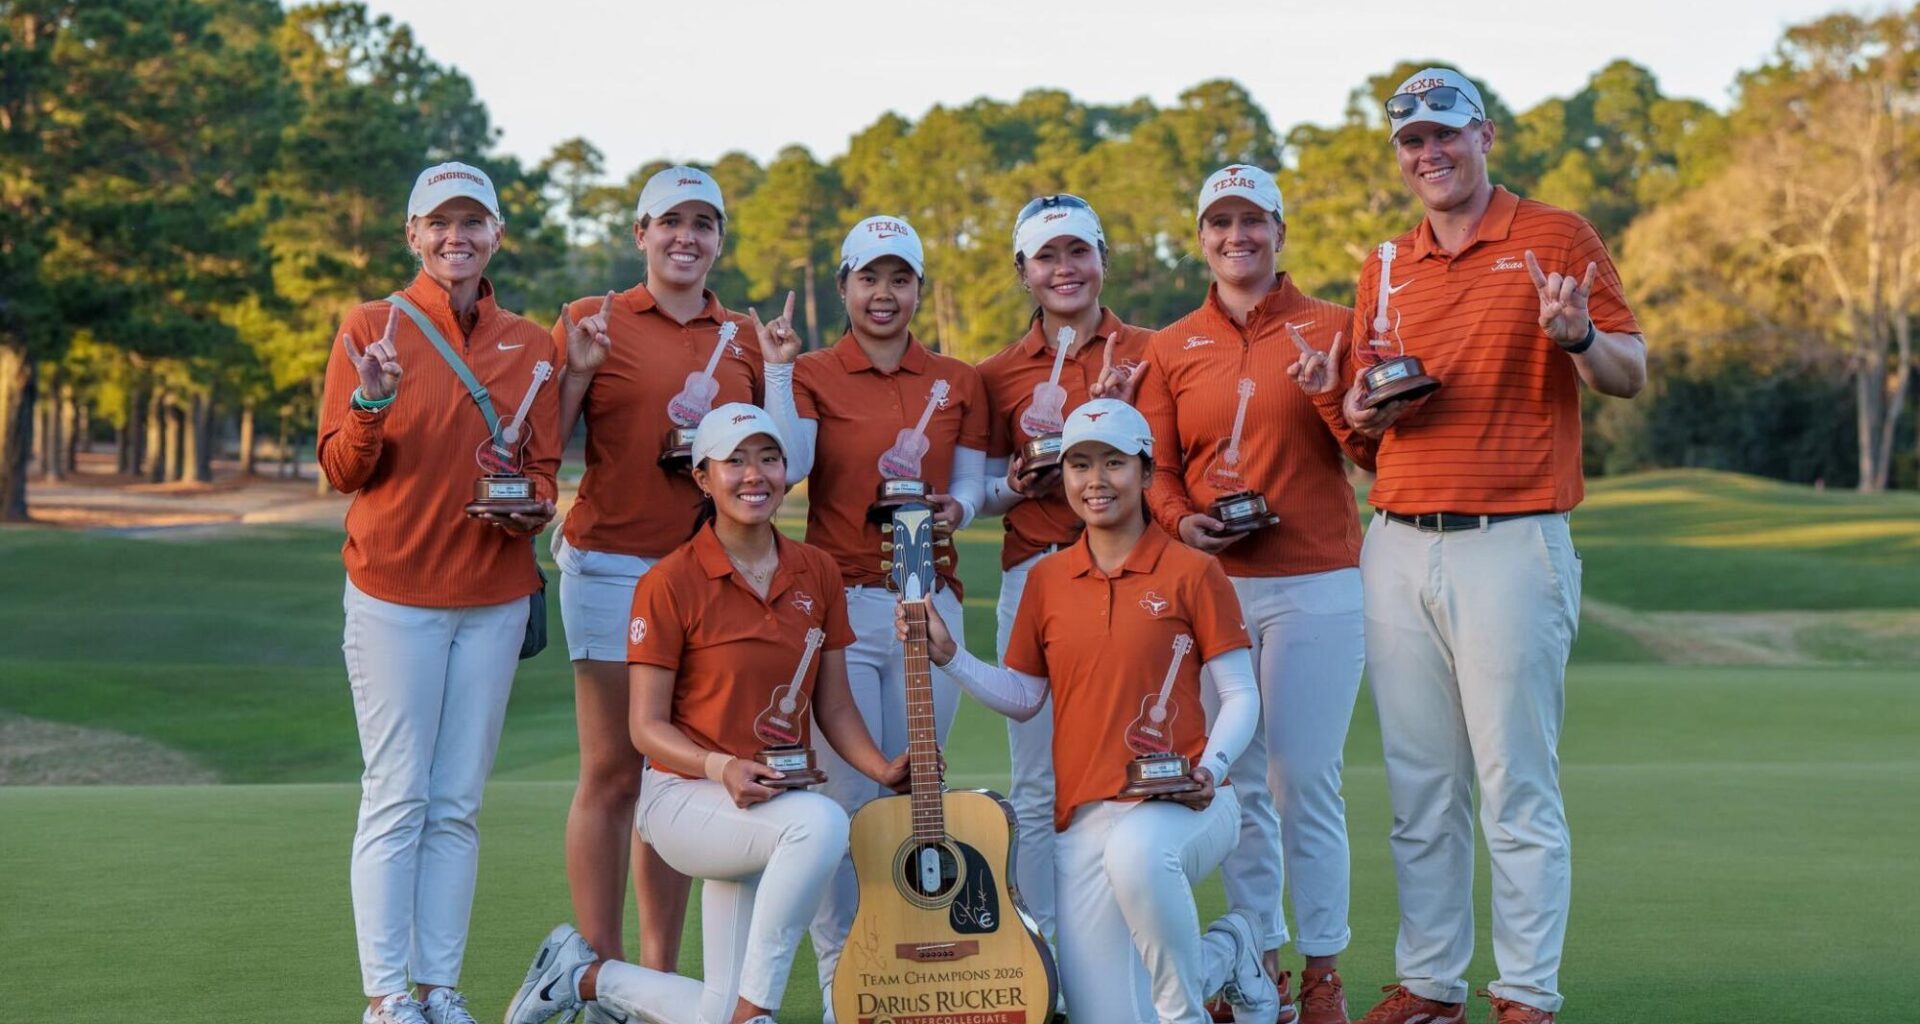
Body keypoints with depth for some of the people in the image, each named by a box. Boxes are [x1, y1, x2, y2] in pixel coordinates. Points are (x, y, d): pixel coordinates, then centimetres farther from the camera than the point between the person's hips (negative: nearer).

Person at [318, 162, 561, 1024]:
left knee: (458, 806, 6)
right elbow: (341, 468, -2)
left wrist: (531, 506, -9)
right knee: (397, 799, -5)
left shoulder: (529, 345, 10)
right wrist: (370, 410, -21)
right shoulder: (373, 326, 1)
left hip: (494, 598, 3)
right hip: (394, 594, -3)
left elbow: (544, 468, 13)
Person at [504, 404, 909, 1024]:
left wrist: (884, 769, -9)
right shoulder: (670, 584, -11)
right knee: (821, 823, -37)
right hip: (684, 796, -6)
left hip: (772, 802, 6)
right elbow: (647, 727, -10)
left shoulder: (817, 573, 4)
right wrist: (721, 768, -27)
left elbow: (833, 707, 8)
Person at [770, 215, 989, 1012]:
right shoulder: (813, 376, 3)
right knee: (849, 790, -5)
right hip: (840, 601, -3)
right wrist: (775, 367, -17)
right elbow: (785, 466, -13)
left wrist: (953, 511, -8)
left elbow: (969, 481, 13)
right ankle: (842, 968, 5)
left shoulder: (957, 383, 12)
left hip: (928, 601, 3)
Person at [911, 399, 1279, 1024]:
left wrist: (1211, 767, -17)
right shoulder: (1046, 581, 10)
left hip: (1182, 806, -4)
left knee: (1134, 852, -41)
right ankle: (1223, 955, 28)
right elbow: (1023, 697, 17)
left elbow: (1240, 696, 0)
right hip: (1085, 818, 4)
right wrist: (948, 657, 3)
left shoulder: (1191, 573, -1)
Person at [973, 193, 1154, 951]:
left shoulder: (1146, 354, 7)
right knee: (1039, 787, 0)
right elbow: (982, 492, 14)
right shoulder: (999, 375, 11)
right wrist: (1019, 487, -7)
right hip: (1035, 578, 1)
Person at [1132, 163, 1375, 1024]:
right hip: (1215, 585, 3)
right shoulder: (1171, 348, 11)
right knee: (1238, 781, 7)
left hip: (1315, 587, -3)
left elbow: (1375, 452, 1)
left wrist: (1329, 394, -17)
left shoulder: (1328, 326, 4)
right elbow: (1157, 469, 10)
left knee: (1306, 779, -5)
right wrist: (1181, 520, -9)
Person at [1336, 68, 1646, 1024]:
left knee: (1517, 784, -4)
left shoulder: (1557, 237, 2)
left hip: (1511, 544, -5)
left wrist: (1577, 337, -22)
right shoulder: (1384, 269, 16)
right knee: (1419, 789, 8)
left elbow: (1631, 374, -1)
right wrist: (1359, 413, -1)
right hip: (1397, 550, 5)